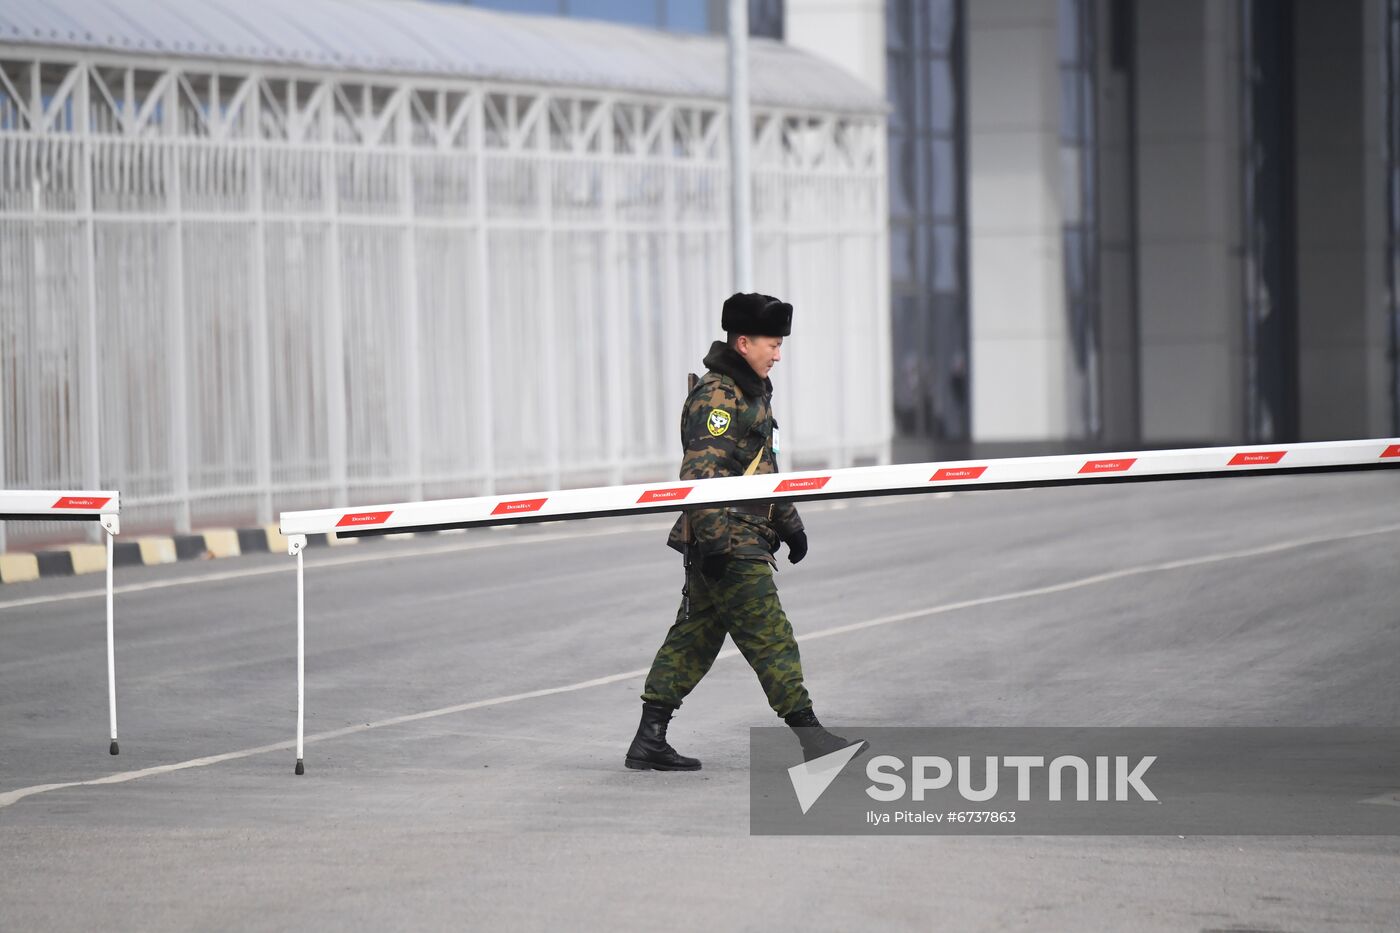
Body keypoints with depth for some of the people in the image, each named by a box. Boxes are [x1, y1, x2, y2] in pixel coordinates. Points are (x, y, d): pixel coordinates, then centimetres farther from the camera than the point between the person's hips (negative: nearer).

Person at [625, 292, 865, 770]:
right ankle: (806, 736, -6)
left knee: (693, 639, 10)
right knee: (770, 637, -8)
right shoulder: (716, 396, -14)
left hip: (744, 541, 11)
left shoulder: (752, 392, 20)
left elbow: (764, 469, 31)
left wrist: (788, 522, 32)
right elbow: (702, 473, -22)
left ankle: (650, 740, 12)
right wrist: (714, 538, -28)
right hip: (729, 544, -11)